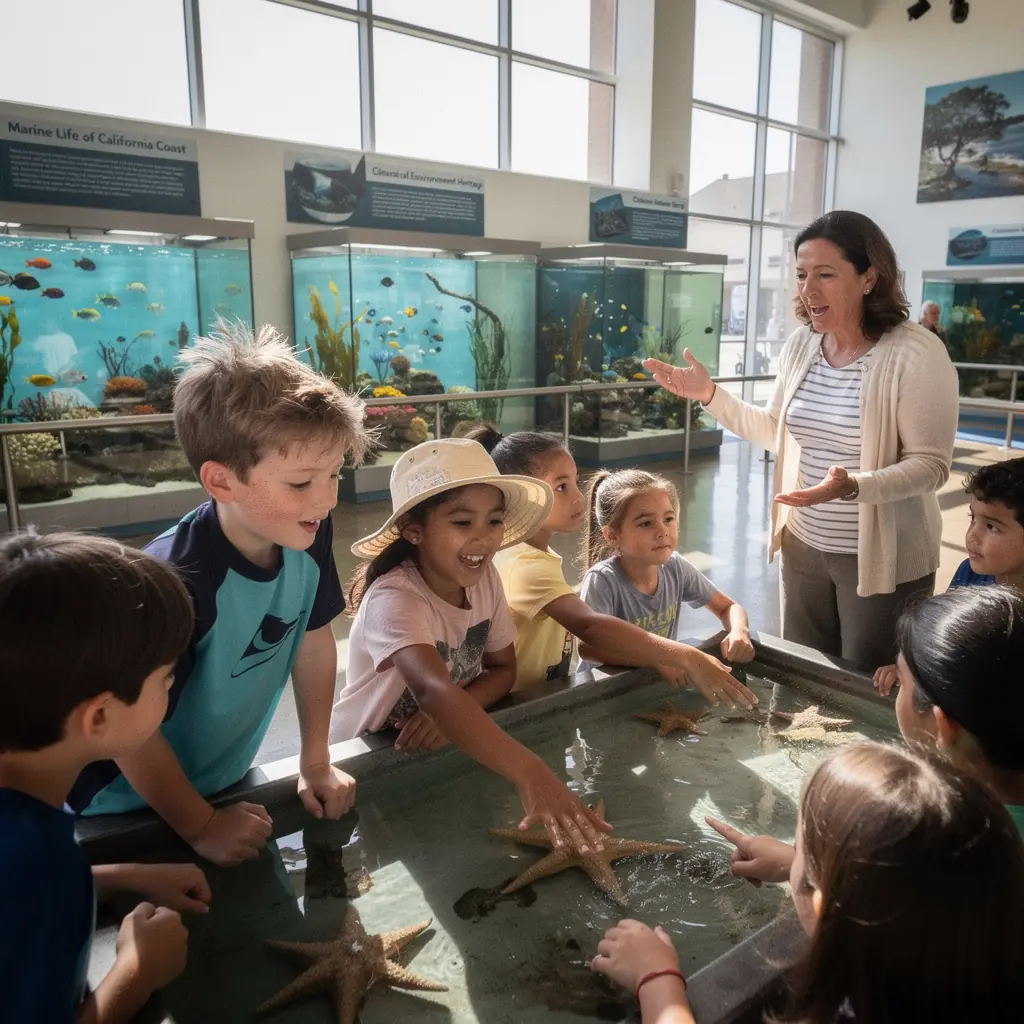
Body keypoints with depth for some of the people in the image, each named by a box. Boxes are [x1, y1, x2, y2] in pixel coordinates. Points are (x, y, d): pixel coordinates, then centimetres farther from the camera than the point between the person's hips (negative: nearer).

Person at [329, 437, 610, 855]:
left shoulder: (484, 577, -9)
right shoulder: (394, 599, -28)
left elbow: (502, 669, 1)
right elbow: (434, 692, -44)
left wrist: (454, 713, -19)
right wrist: (529, 772, -56)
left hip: (440, 747, 5)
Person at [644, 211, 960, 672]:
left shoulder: (916, 353, -19)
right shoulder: (800, 344, 0)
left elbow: (931, 465, -18)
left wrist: (853, 487, -34)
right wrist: (710, 394, 2)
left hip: (882, 561, -5)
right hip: (804, 547, 6)